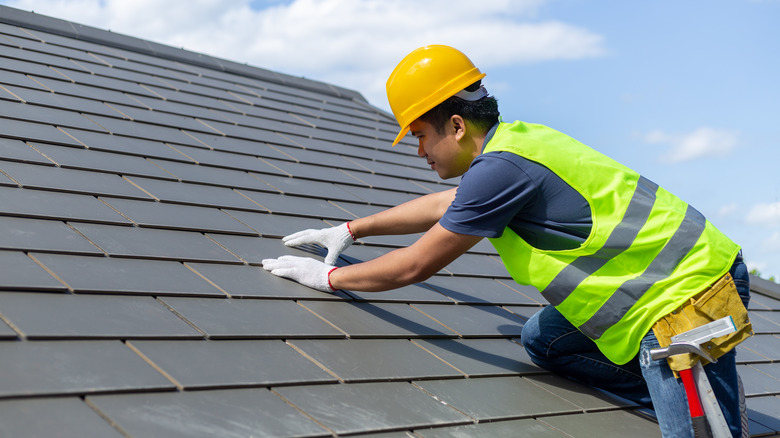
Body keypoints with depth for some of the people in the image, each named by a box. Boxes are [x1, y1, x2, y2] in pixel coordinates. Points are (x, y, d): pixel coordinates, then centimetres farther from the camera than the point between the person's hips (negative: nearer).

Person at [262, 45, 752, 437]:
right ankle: (687, 394, 12)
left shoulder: (500, 167, -21)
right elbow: (441, 206, 28)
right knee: (541, 337, 15)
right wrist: (351, 229, 35)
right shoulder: (518, 136, 10)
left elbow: (415, 266, -11)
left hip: (691, 295, -10)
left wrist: (330, 276, 5)